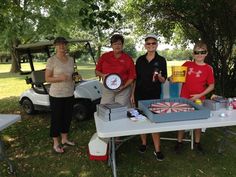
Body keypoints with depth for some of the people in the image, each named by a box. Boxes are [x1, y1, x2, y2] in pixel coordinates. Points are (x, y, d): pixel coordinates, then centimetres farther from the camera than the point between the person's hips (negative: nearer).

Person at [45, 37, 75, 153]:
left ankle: (64, 140, 33)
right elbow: (47, 78, -10)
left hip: (69, 94, 6)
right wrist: (60, 78, -25)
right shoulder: (51, 60, -10)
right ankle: (55, 143, 21)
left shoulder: (71, 60, 8)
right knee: (56, 119, 5)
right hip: (56, 95, -6)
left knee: (67, 117, 15)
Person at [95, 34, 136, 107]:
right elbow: (97, 71, 12)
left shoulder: (128, 59, 1)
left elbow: (132, 76, 0)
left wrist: (124, 86, -13)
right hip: (107, 89, 2)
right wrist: (102, 75, -9)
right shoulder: (104, 56, 6)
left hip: (123, 90, -1)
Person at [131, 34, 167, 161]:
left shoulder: (161, 60, -2)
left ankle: (157, 150, 6)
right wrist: (133, 94, 7)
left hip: (154, 94, -3)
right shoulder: (140, 60, 6)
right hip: (140, 93, 3)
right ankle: (143, 143, 28)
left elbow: (164, 80, -1)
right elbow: (136, 78, 10)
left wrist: (159, 77, -24)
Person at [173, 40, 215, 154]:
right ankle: (179, 142, 27)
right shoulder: (187, 64, -1)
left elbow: (211, 86, -2)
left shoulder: (208, 68, -5)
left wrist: (199, 95, -12)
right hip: (184, 98, 1)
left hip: (198, 100, 0)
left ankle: (197, 143, 34)